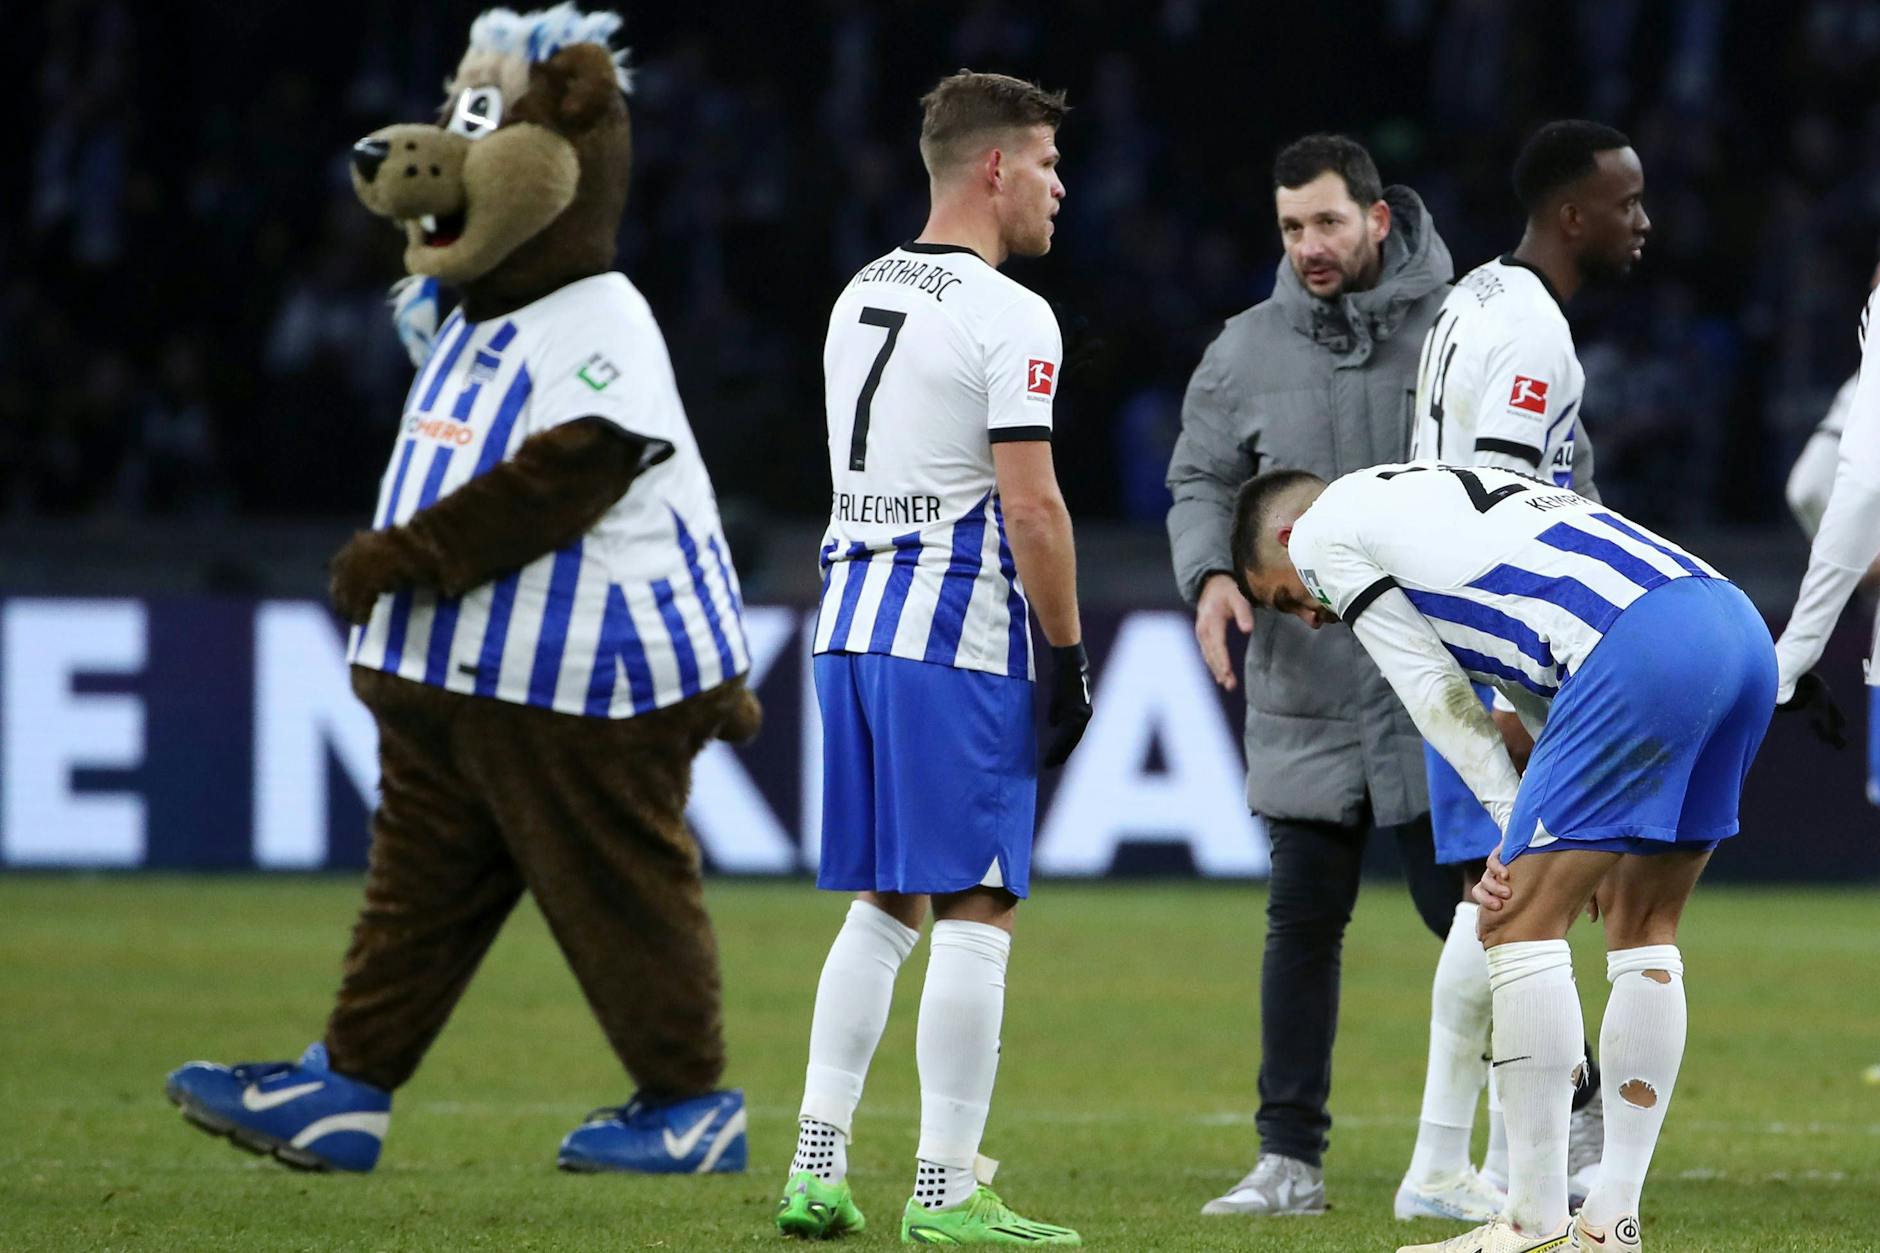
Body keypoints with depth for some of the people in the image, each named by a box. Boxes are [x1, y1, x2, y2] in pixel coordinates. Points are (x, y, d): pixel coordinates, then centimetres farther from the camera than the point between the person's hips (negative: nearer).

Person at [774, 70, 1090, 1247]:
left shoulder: (861, 297, 14)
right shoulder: (1008, 317, -12)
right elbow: (1031, 507, -17)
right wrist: (1069, 655, -9)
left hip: (852, 623, 8)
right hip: (958, 634, -8)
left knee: (883, 903, 15)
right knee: (975, 909, -3)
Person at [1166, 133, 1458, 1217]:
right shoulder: (1247, 353, 4)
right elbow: (1201, 480, 9)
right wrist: (1210, 572, -11)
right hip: (1304, 687, 3)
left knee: (1463, 904, -4)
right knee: (1304, 917, 4)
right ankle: (1291, 1158, 9)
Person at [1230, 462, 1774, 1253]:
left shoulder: (1324, 533, 13)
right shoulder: (1435, 498, 37)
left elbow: (1438, 696, 9)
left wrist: (1518, 829, 14)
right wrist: (1534, 843, 17)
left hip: (1645, 648, -9)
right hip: (1740, 628, 9)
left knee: (1522, 924, -2)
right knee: (1643, 928, 18)